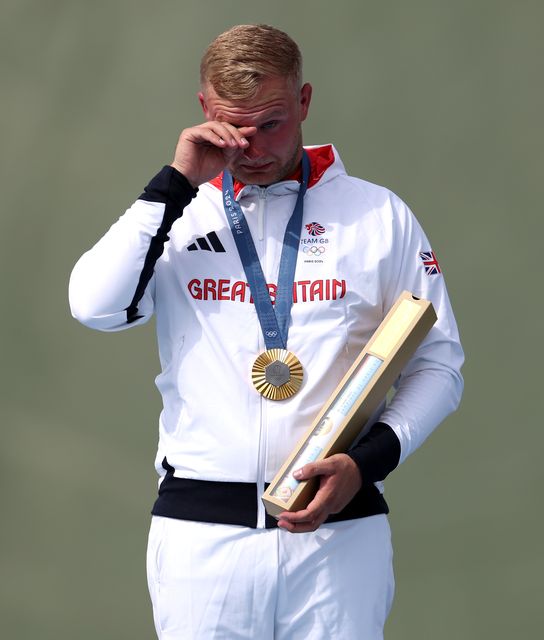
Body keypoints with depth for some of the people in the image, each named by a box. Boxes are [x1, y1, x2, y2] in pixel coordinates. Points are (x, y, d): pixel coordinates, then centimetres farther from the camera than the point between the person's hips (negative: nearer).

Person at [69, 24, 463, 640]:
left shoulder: (380, 214, 6)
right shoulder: (176, 214, 10)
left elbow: (437, 362, 7)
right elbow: (96, 306, -8)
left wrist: (368, 461, -8)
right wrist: (177, 183, -7)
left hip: (338, 524, 0)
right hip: (200, 528, 1)